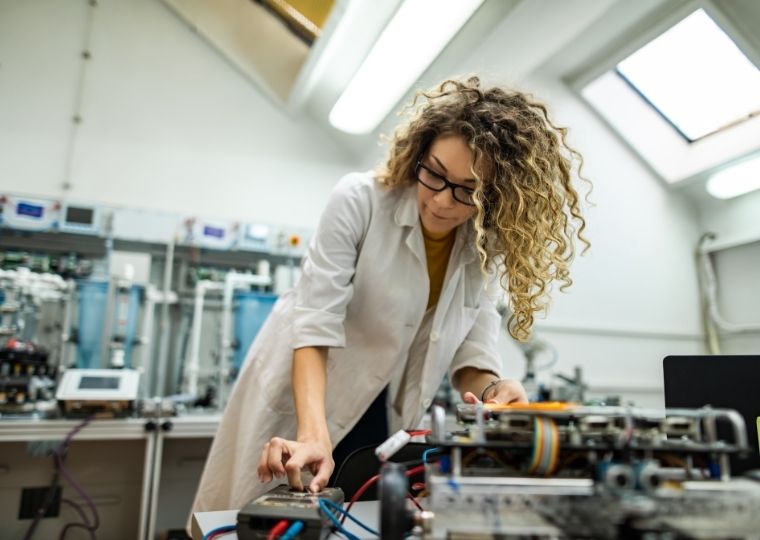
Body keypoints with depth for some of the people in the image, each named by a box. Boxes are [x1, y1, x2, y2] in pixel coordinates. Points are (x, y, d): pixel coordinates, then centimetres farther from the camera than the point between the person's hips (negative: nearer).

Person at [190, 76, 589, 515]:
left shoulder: (492, 248, -9)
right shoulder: (359, 200, -21)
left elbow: (471, 350, -6)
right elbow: (314, 325, -25)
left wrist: (491, 389, -28)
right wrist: (313, 434, -36)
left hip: (387, 419, 3)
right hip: (300, 393, -2)